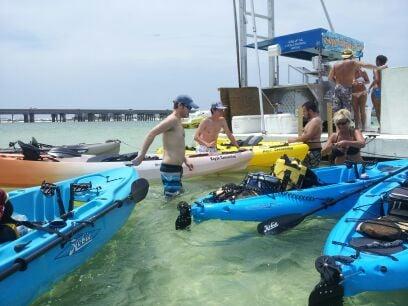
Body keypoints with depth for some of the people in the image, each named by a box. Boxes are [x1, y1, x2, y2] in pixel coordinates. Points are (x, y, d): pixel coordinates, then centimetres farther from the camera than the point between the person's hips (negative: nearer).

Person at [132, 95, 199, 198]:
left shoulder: (177, 121, 16)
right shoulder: (172, 120, -14)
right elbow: (152, 133, -24)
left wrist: (185, 161, 25)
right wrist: (141, 155, -28)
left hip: (175, 168, 10)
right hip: (170, 169, -10)